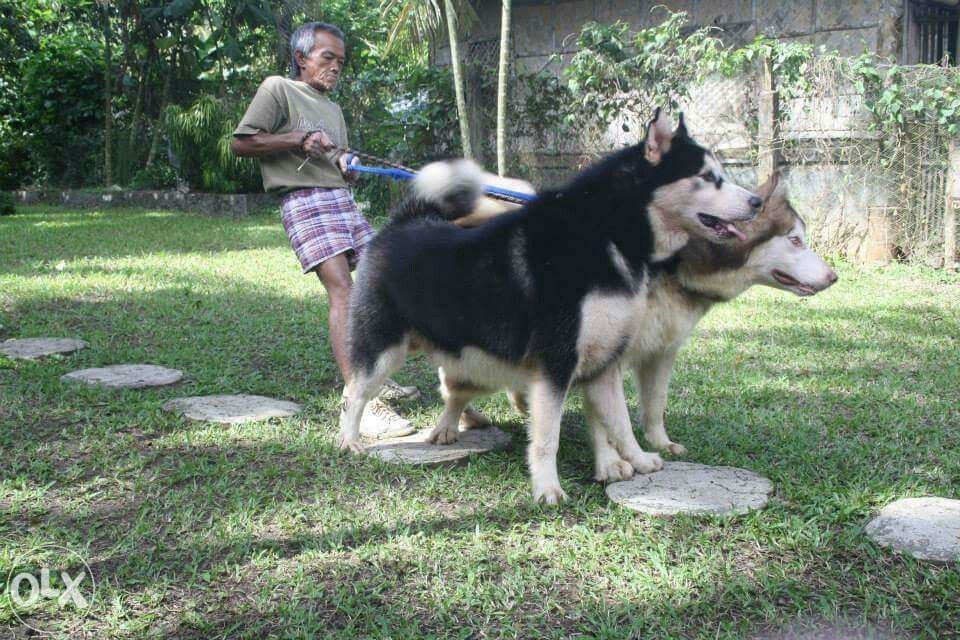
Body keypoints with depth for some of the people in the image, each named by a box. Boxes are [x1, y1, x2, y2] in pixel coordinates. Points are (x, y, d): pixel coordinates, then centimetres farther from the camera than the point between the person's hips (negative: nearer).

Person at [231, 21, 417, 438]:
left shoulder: (333, 109, 24)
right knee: (341, 290, -22)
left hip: (343, 199, 9)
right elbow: (241, 143, -6)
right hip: (305, 201, -9)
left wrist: (346, 165, 3)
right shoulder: (278, 88, 2)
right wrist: (298, 139, -13)